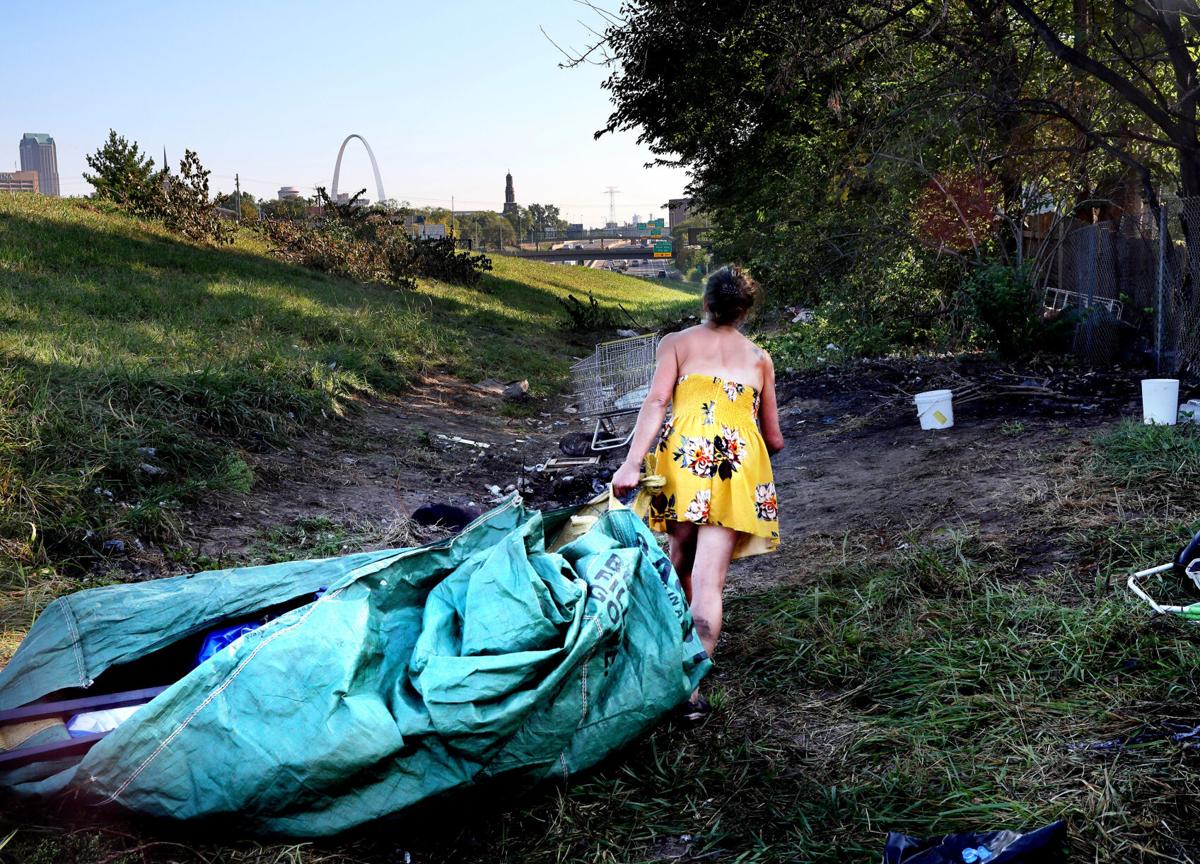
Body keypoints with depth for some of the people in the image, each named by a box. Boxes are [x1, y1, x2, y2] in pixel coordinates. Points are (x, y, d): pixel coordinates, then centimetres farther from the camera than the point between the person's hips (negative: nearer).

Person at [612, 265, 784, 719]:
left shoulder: (676, 343, 16)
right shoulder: (759, 358, 21)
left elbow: (656, 402, -3)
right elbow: (773, 438, 22)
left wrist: (632, 463, -10)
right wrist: (771, 442, 45)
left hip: (685, 451, 0)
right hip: (740, 460, 0)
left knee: (681, 561, 20)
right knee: (708, 580, -5)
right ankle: (690, 687, -14)